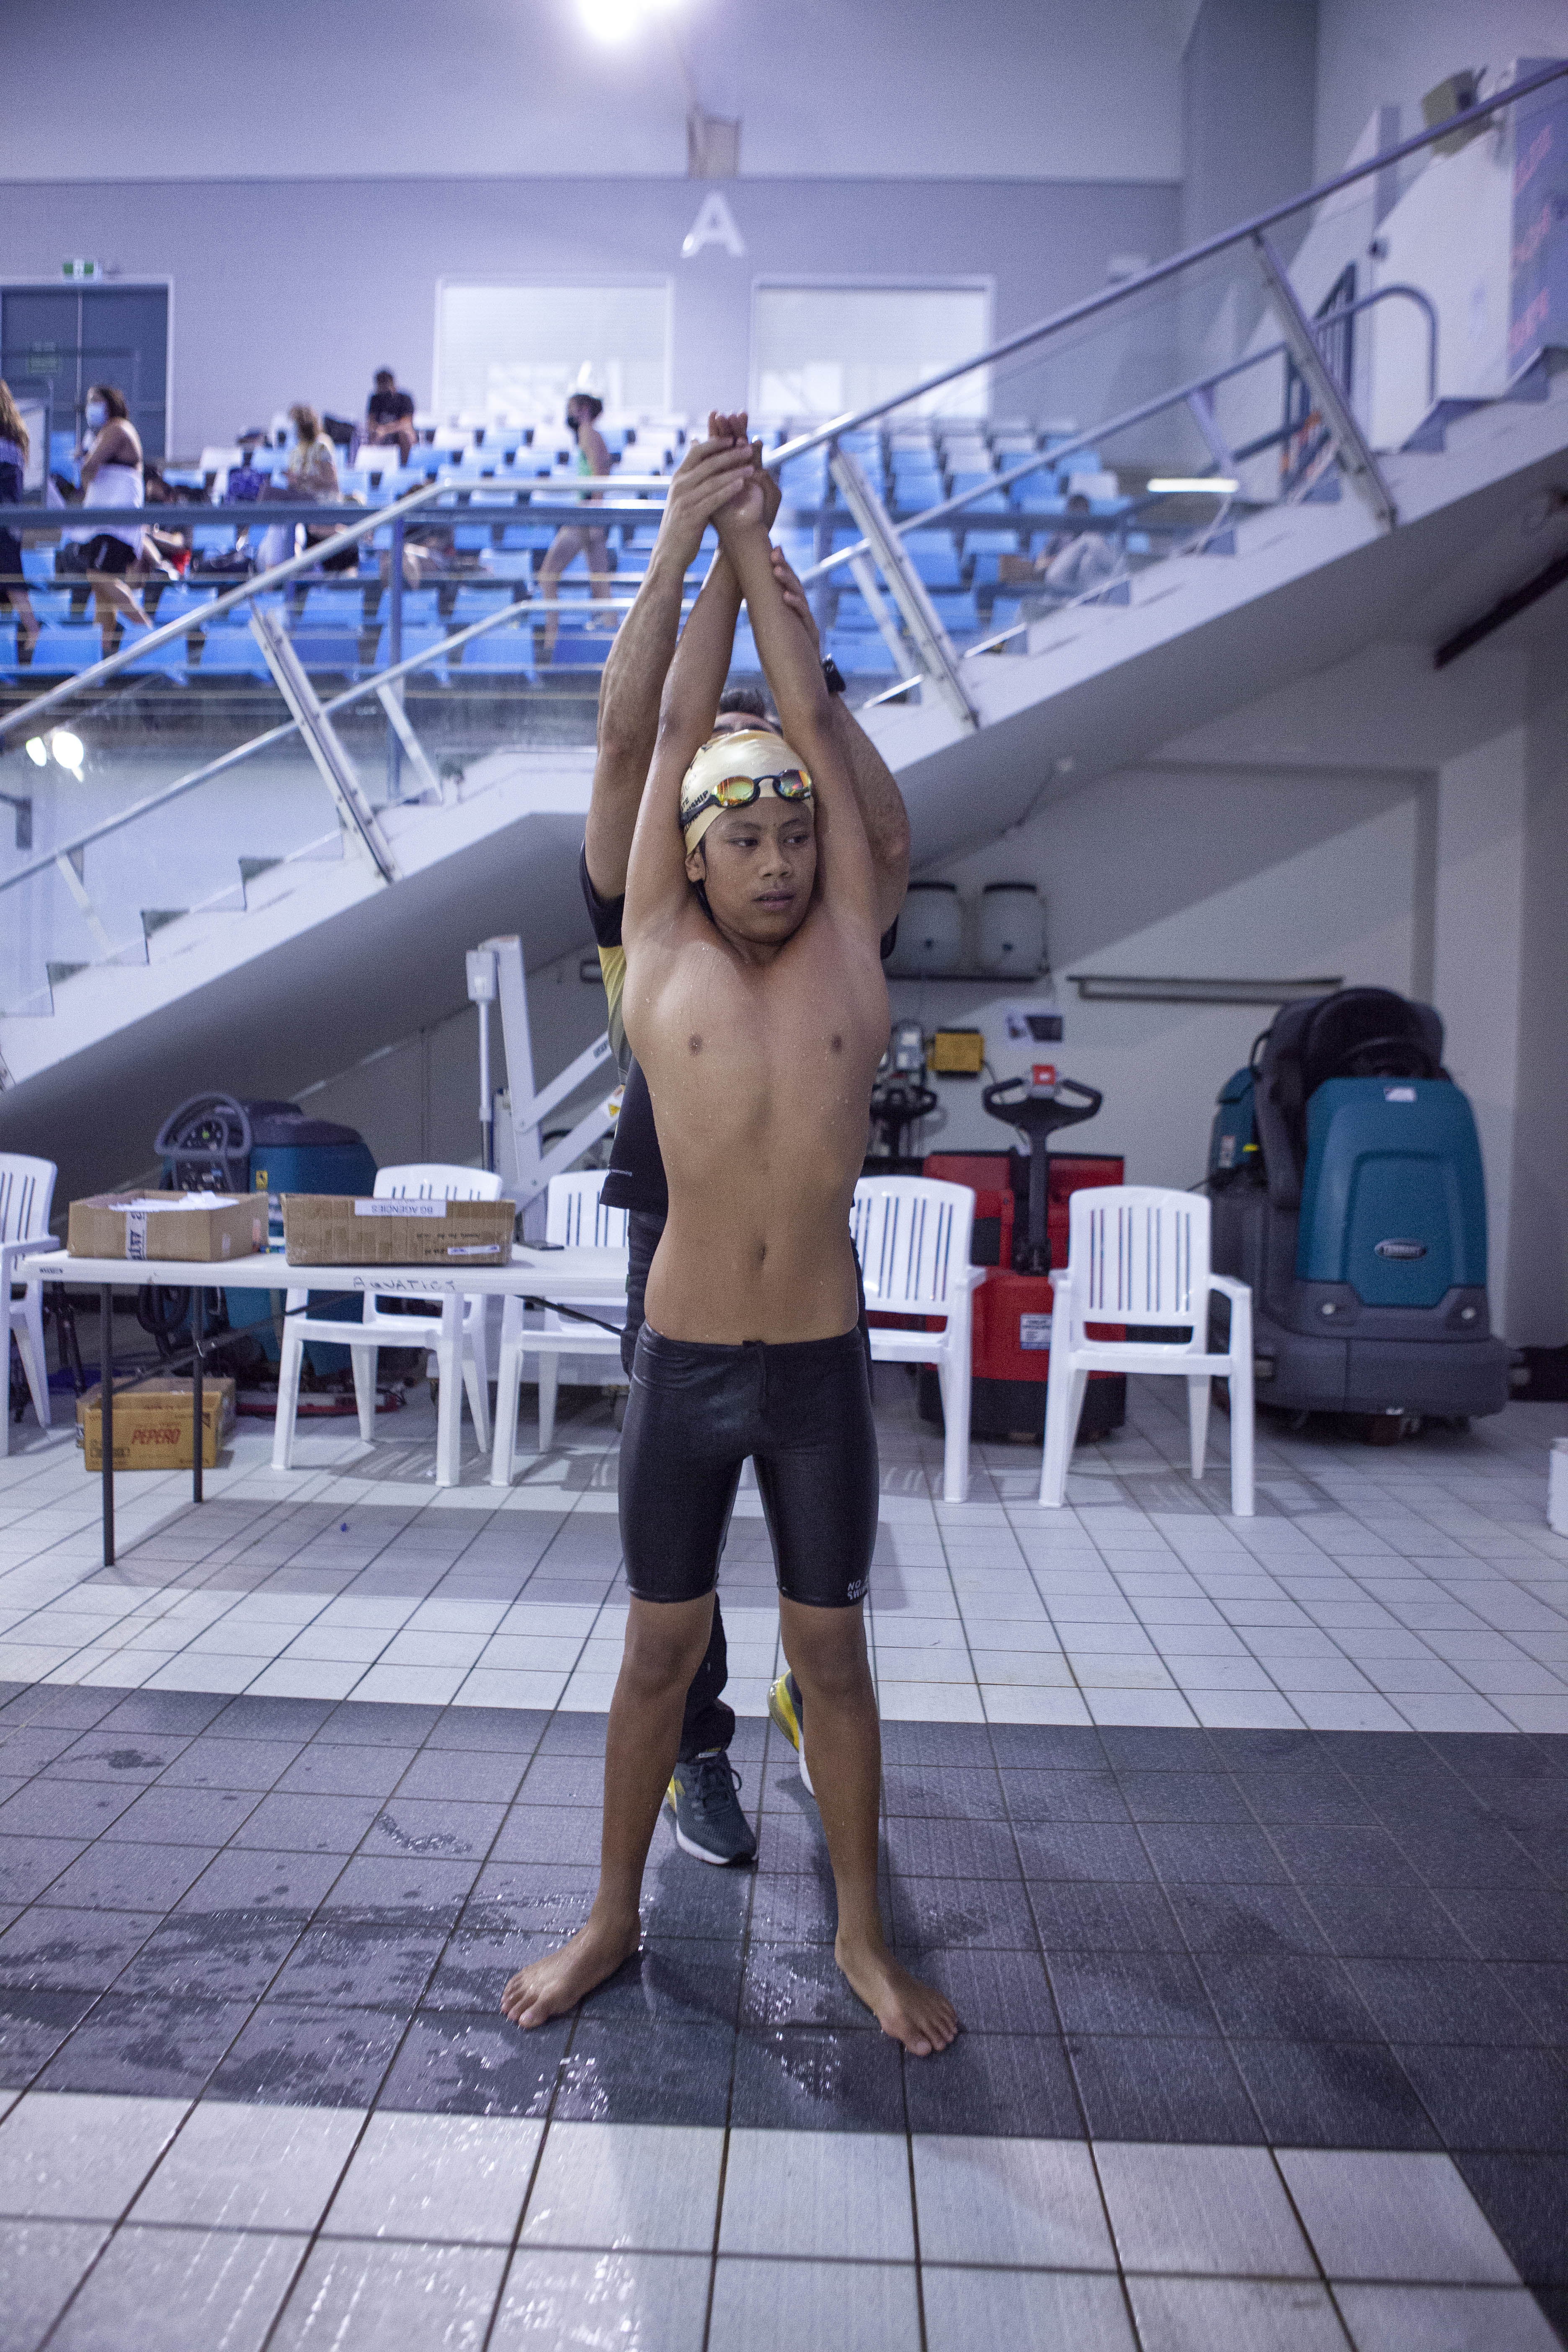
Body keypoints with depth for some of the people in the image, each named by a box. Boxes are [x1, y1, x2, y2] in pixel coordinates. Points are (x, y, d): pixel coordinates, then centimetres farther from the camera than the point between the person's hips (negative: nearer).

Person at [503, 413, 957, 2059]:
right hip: (682, 1362, 0)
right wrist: (715, 542, 10)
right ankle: (612, 1920, 33)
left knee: (830, 1648, 12)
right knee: (660, 1646, 13)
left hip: (822, 1364, 1)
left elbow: (810, 722, 2)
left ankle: (861, 1935, 31)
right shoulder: (662, 957, -1)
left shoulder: (849, 949, 1)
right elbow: (678, 726, 2)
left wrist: (764, 546, 10)